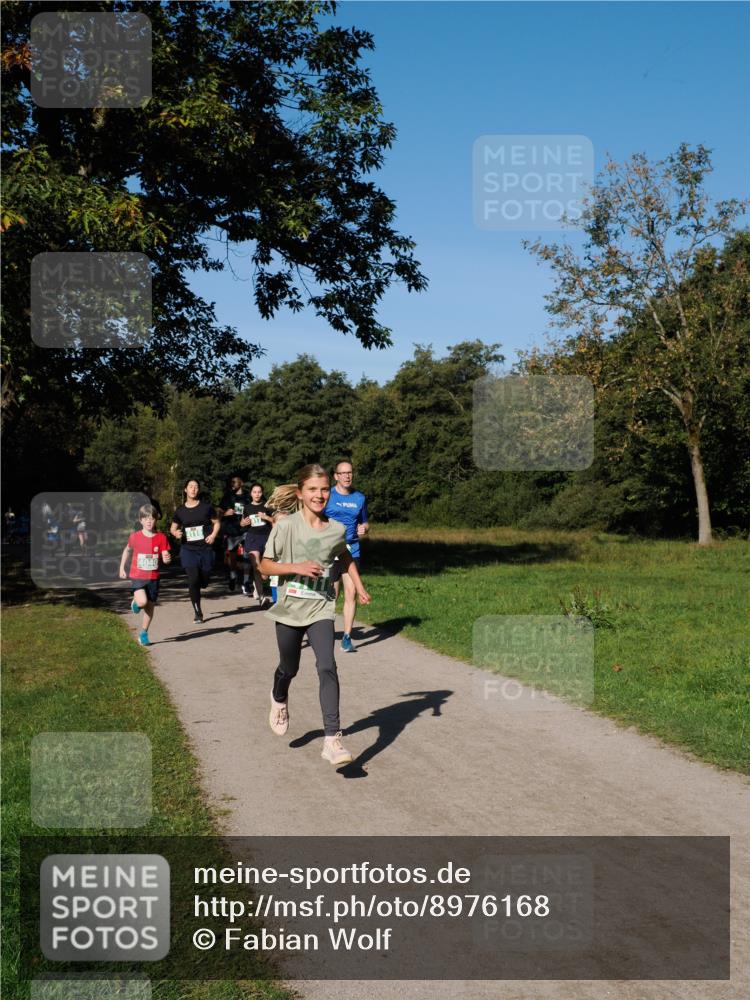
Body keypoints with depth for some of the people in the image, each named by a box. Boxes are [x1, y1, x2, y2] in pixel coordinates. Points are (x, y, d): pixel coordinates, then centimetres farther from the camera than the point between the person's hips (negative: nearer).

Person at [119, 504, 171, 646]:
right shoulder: (135, 537, -5)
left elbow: (165, 557, -7)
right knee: (142, 602, -24)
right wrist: (121, 568, 11)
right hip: (137, 576, -2)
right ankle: (135, 603, 13)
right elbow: (127, 550, 13)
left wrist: (167, 559, -30)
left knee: (150, 606, 8)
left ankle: (143, 634, 25)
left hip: (153, 578, 2)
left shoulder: (161, 537, -5)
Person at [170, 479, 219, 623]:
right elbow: (173, 528, 13)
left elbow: (216, 522, 9)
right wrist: (176, 533, -9)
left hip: (205, 549, 1)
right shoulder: (180, 511, 3)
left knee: (204, 582, 6)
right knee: (193, 580, -11)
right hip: (188, 550, 0)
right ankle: (197, 612, 3)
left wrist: (213, 535, -8)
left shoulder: (206, 507, 0)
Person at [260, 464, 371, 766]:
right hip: (289, 608, -1)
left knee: (327, 668, -17)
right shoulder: (286, 526, -12)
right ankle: (279, 701, 52)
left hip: (320, 609, 1)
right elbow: (265, 565, -8)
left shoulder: (337, 529, -3)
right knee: (289, 669, 17)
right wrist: (296, 567, -22)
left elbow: (345, 556, 20)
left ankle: (332, 739, -15)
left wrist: (359, 586, 11)